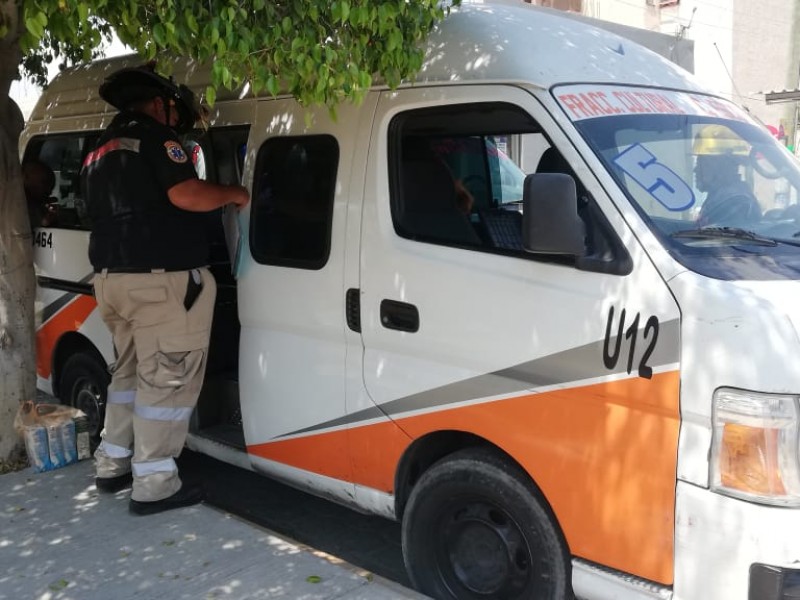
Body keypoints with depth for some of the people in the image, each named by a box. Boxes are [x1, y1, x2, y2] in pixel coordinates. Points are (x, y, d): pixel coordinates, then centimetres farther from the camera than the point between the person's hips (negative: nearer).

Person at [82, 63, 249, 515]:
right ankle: (154, 484, -2)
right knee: (166, 380, -5)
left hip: (113, 278, 10)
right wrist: (234, 194, -6)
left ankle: (113, 465, 27)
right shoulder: (152, 136, -7)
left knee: (131, 372, 20)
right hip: (160, 281, -9)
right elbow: (186, 195, -20)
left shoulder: (100, 151, 22)